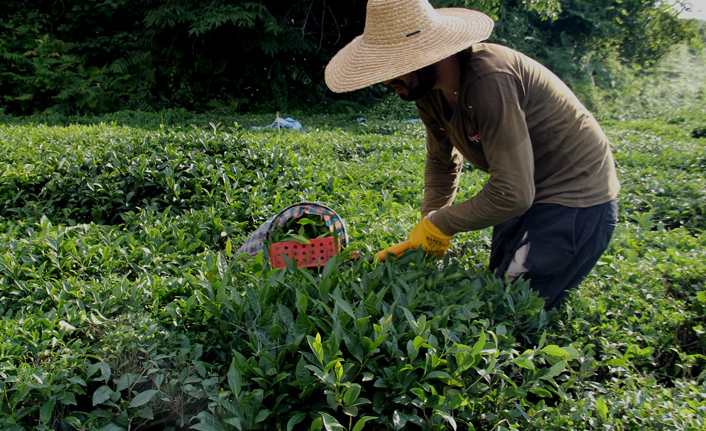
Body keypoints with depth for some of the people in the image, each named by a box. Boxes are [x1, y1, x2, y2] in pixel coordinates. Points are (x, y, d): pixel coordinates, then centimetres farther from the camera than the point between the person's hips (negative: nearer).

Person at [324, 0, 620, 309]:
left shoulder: (488, 81, -33)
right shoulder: (428, 88, -5)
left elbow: (512, 195, -33)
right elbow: (442, 162, 10)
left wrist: (439, 223, -19)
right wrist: (426, 235, 0)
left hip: (576, 198, -8)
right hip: (528, 191, 9)